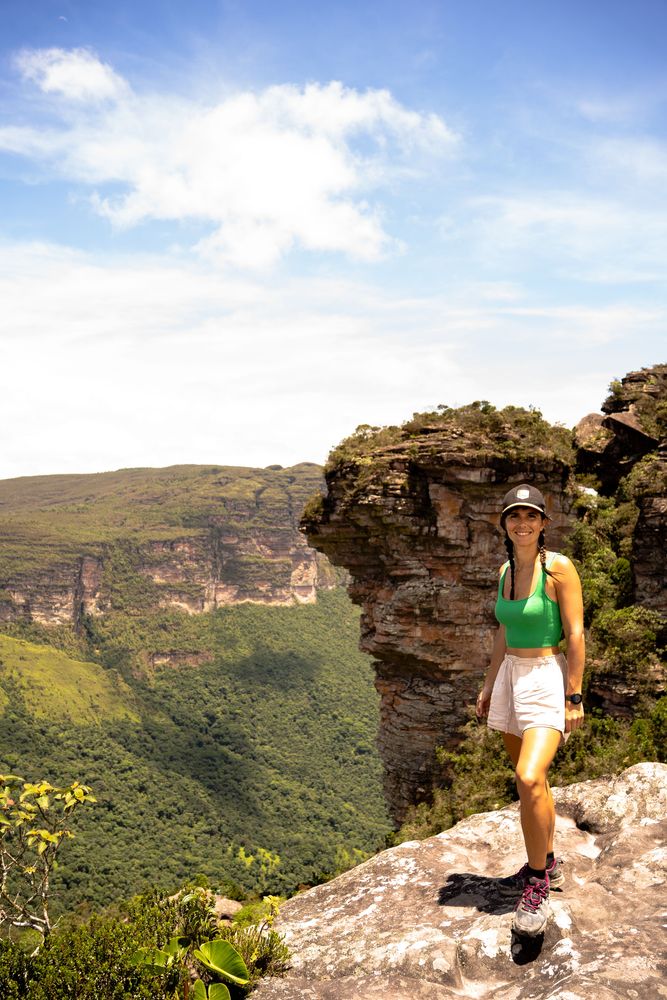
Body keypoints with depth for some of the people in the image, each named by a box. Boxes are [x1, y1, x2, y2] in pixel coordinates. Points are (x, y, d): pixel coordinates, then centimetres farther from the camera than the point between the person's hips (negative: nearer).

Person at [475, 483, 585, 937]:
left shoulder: (558, 568, -13)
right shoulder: (506, 571, 8)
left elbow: (575, 635, -13)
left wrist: (574, 697, -15)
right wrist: (489, 685, 19)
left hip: (548, 679, -7)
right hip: (511, 677, 7)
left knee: (529, 779, -21)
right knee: (532, 779, 15)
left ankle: (537, 883, -5)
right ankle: (548, 865, 32)